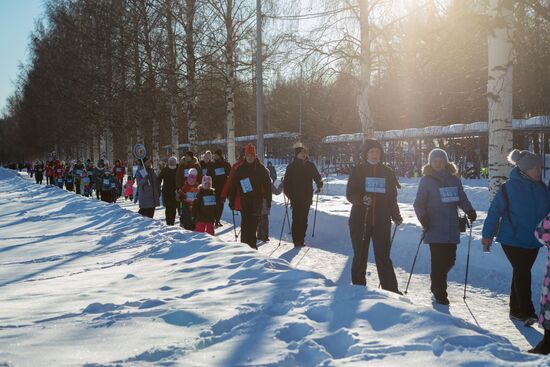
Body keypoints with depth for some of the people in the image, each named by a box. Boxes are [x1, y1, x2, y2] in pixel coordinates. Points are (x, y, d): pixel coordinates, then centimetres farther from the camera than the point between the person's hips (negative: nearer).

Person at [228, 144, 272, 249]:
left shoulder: (261, 169, 2)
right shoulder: (240, 169, 3)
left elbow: (267, 185, 3)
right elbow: (233, 186, 4)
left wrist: (268, 200, -3)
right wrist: (232, 201, 0)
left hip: (257, 201, 0)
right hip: (244, 201, 0)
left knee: (253, 224, 4)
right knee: (245, 224, -6)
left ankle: (251, 245, 16)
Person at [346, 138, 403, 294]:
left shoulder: (387, 172, 10)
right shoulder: (358, 170, 3)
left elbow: (392, 197, 15)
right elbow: (350, 194, -2)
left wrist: (396, 216, 6)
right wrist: (361, 199, -22)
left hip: (382, 221, 1)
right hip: (360, 220, -1)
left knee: (383, 257, -2)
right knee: (360, 256, 7)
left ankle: (391, 290, 1)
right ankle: (358, 287, 19)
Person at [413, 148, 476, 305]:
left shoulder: (454, 179, 11)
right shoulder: (426, 181, 1)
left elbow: (462, 199, 12)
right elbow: (418, 203, 0)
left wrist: (469, 210, -6)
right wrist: (423, 216, -17)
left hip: (452, 229, 4)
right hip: (435, 228, -4)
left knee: (449, 260, 5)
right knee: (439, 261, -6)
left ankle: (437, 285, 32)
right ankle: (440, 294, 8)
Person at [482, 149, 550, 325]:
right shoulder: (509, 187, -14)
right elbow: (495, 211, -10)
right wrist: (487, 234, -8)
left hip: (533, 241, 6)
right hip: (512, 240, -6)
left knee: (521, 274, 14)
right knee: (522, 273, -8)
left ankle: (516, 310, 25)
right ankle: (527, 313, -2)